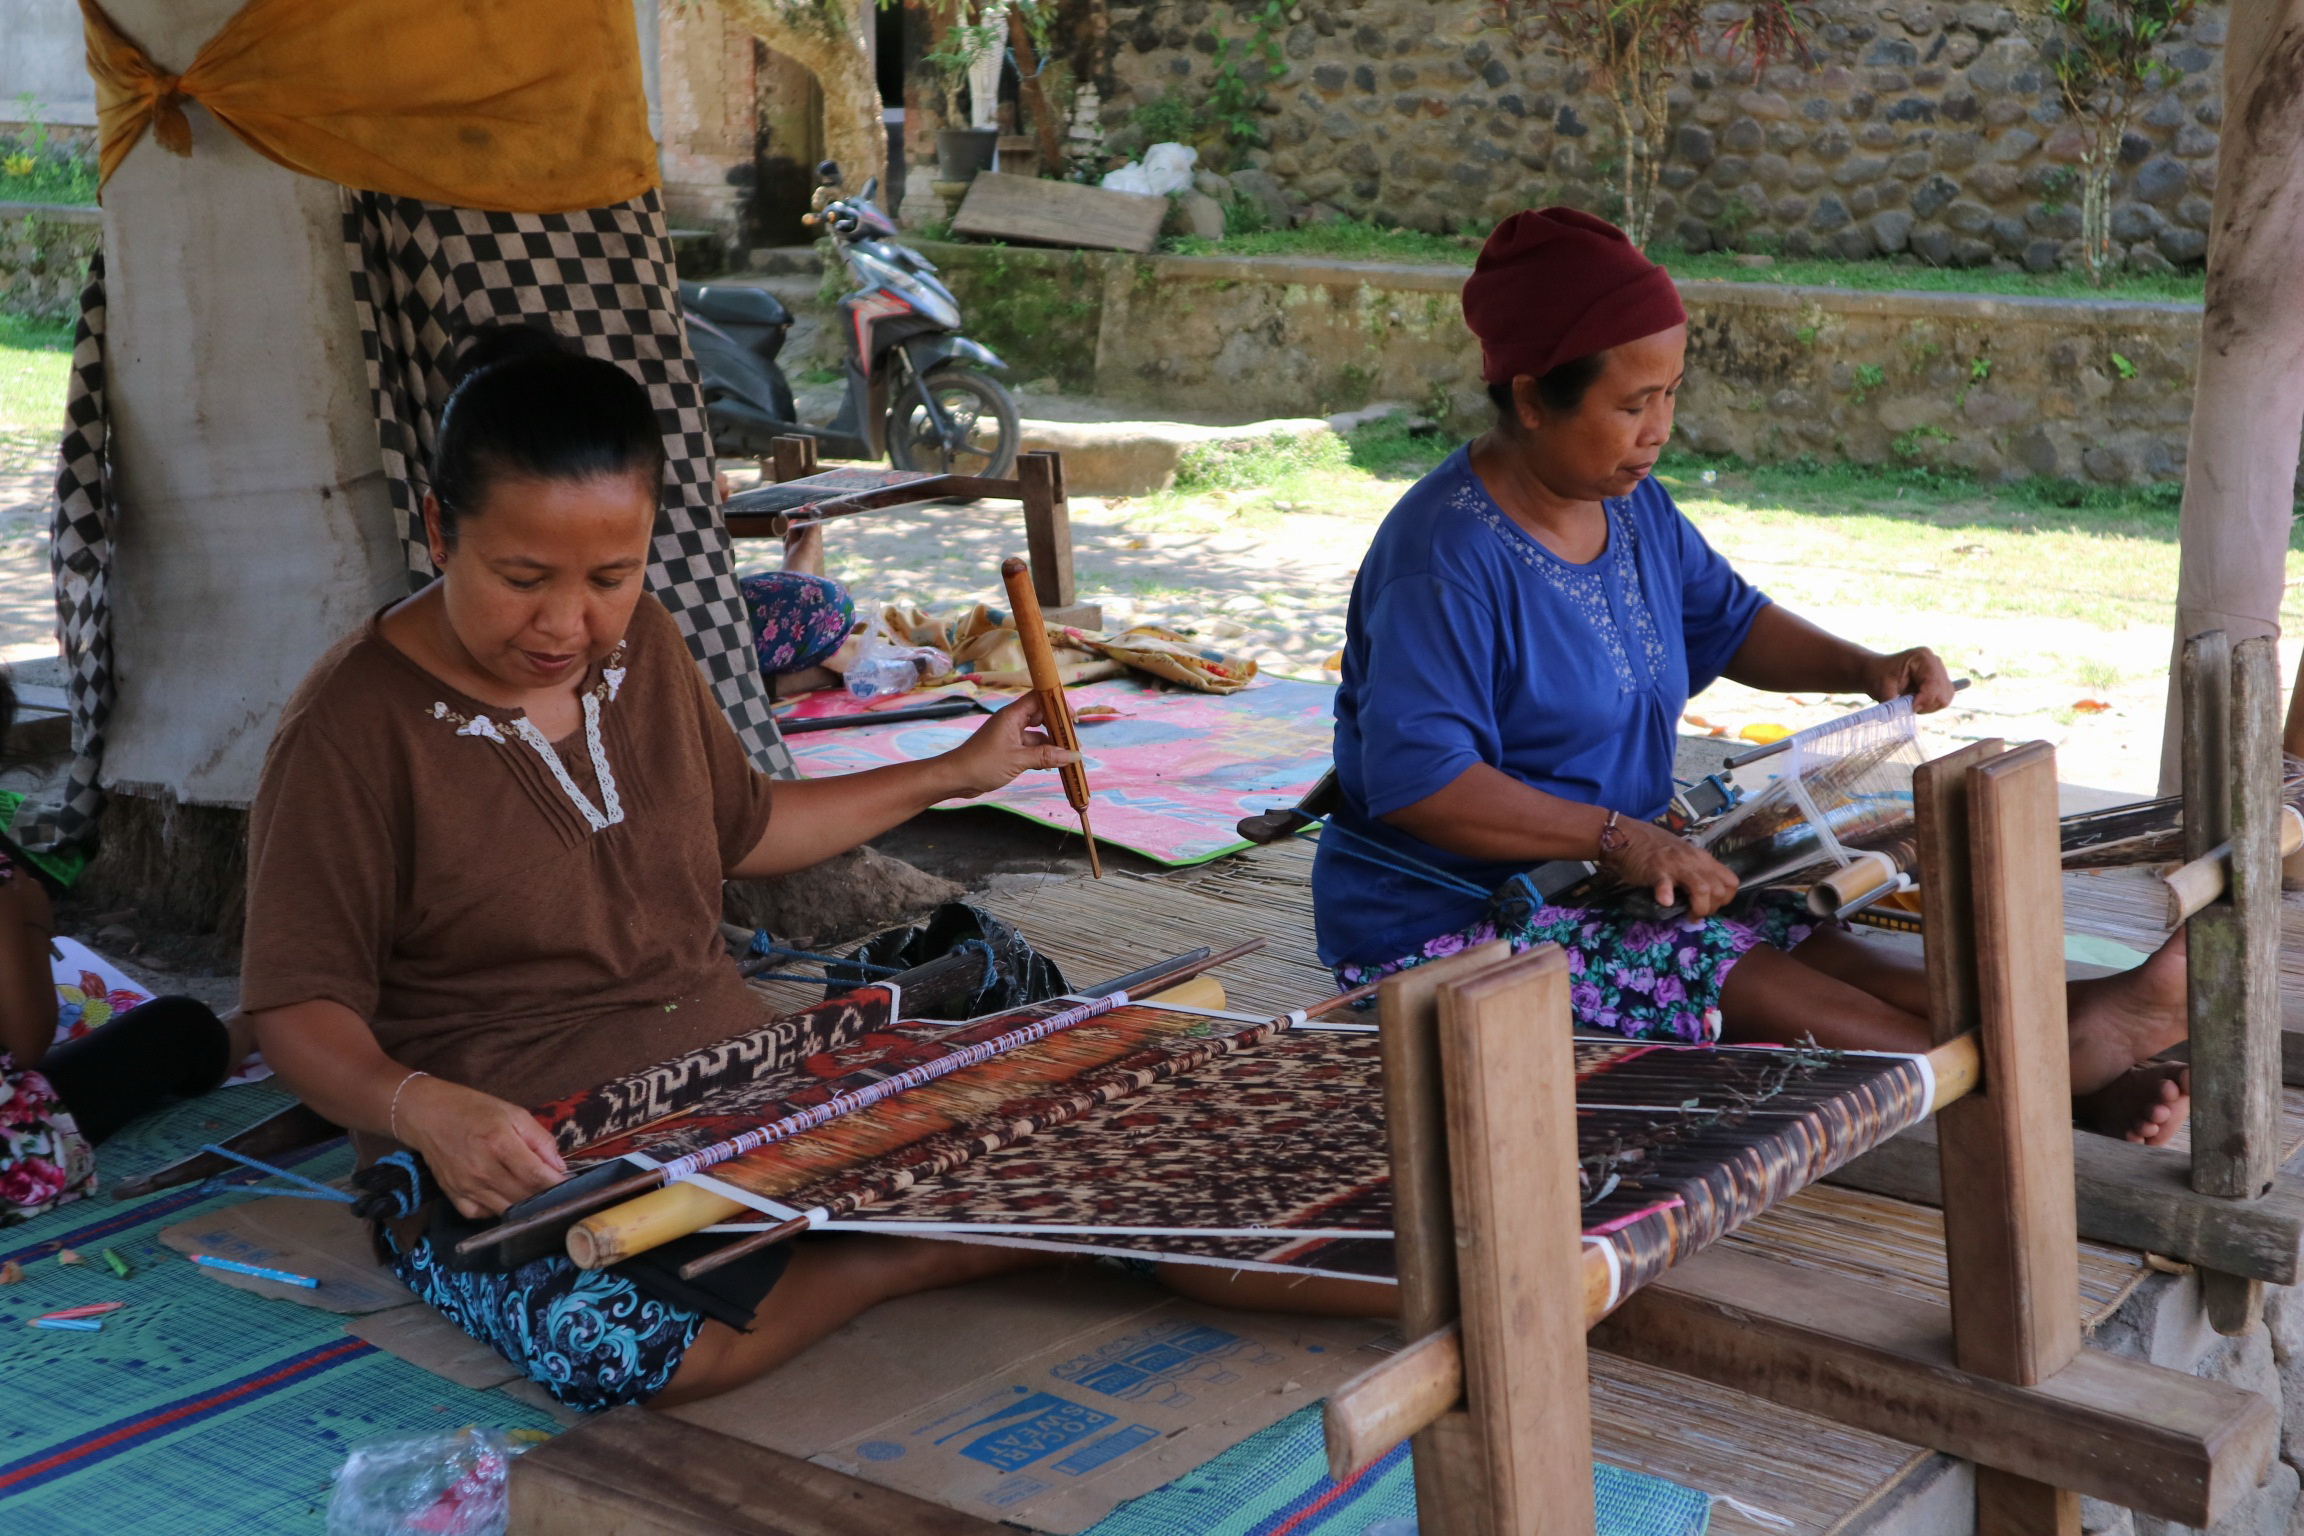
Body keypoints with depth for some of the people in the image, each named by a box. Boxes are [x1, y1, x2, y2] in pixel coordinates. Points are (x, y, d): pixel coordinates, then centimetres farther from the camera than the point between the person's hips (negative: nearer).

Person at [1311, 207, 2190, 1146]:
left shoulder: (1633, 509, 8)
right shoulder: (1446, 557, -22)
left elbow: (1730, 624, 21)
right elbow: (1417, 780, -29)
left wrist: (1865, 670, 2)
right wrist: (1616, 837, -34)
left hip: (1591, 886, 9)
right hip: (1450, 927, -9)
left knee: (1810, 945, -13)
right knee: (1745, 981, -24)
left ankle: (2080, 1046, -25)